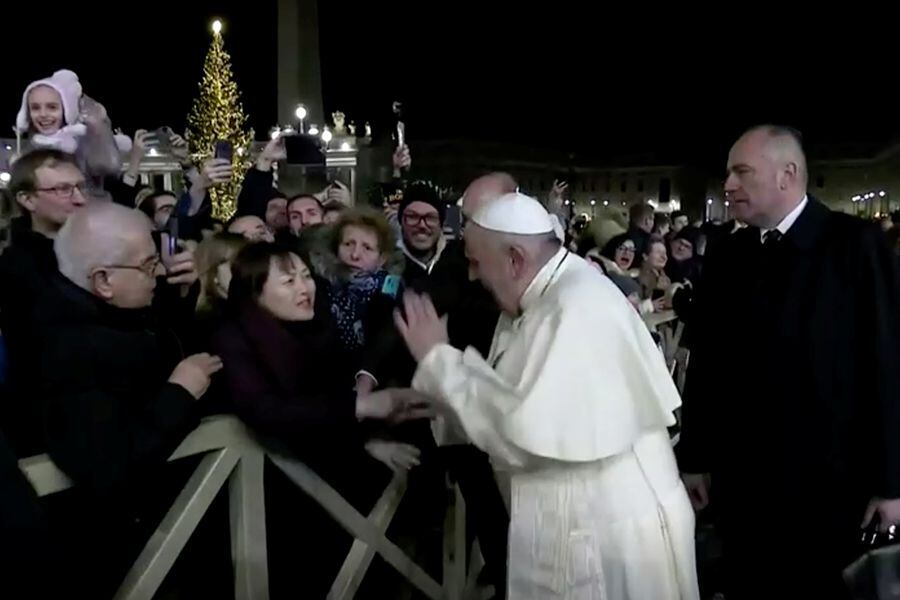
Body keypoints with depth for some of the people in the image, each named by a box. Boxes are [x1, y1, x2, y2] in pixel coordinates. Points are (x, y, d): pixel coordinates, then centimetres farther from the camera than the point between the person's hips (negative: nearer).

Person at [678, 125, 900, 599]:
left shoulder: (855, 244, -8)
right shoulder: (725, 256, 2)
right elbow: (704, 363, 4)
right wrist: (695, 457, 5)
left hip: (829, 478, -3)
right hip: (741, 476, 3)